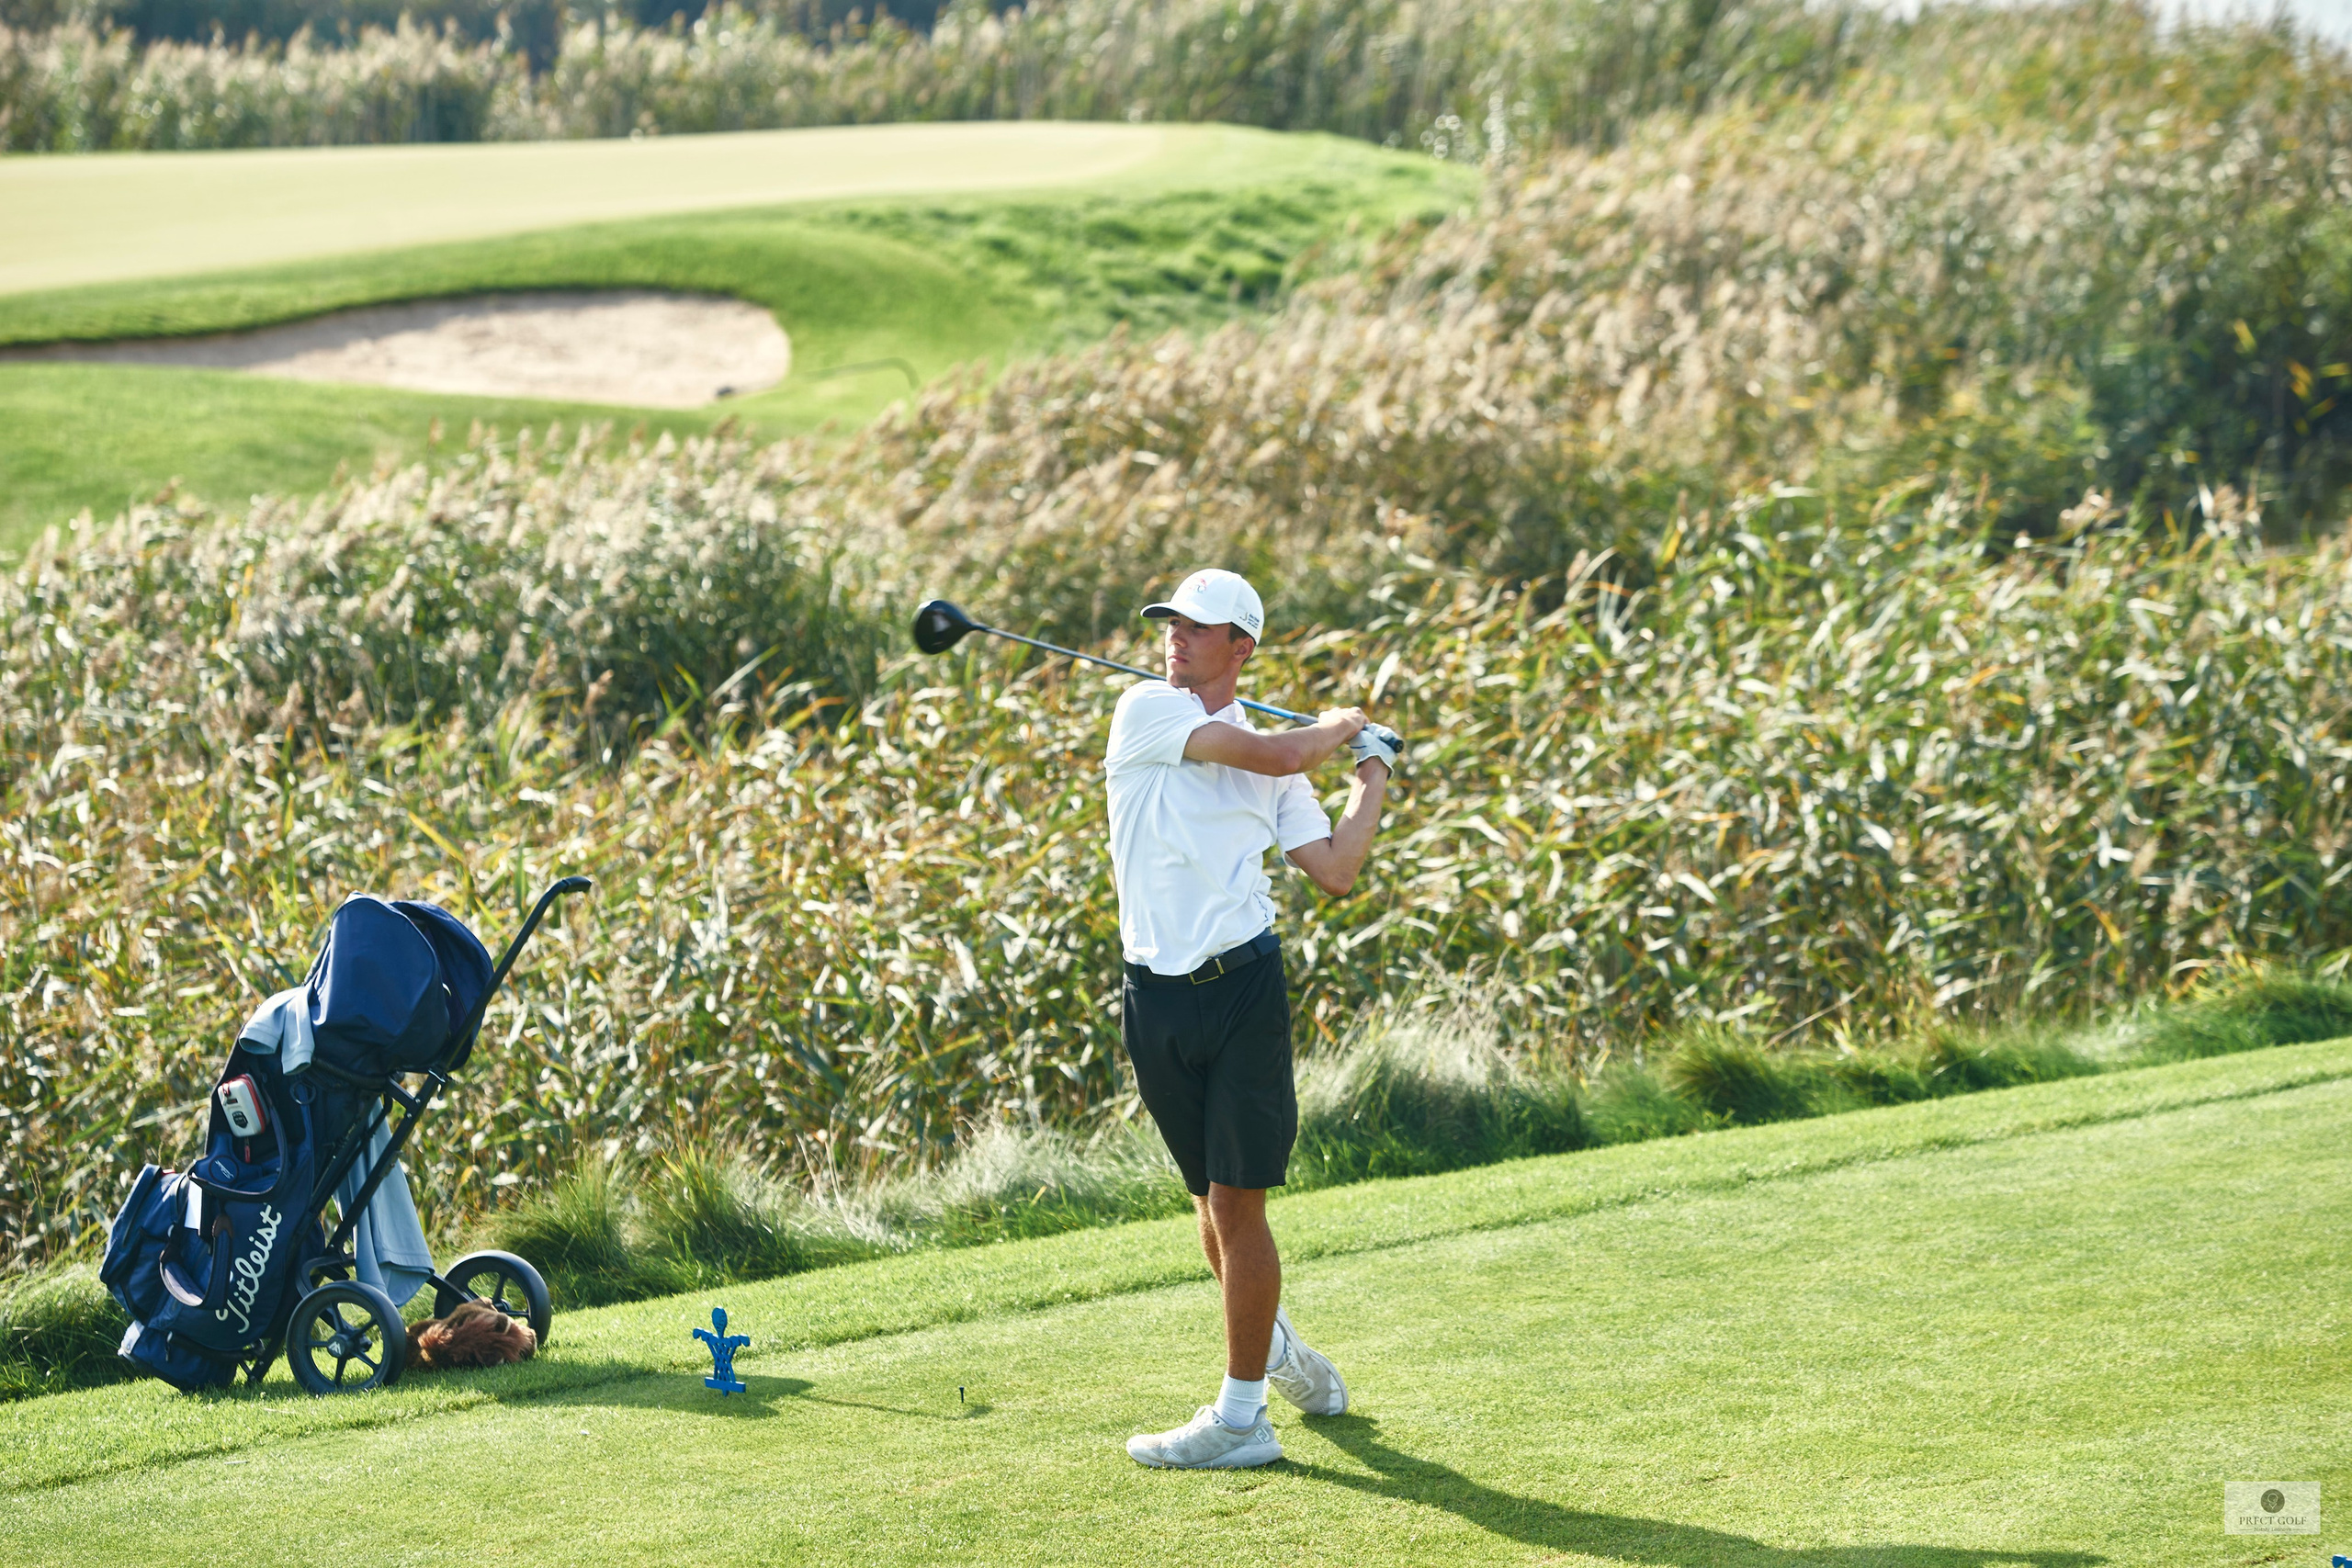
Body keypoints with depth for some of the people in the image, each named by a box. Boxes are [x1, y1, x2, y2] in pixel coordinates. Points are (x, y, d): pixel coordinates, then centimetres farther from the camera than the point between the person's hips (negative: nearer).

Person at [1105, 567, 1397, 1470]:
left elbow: (1336, 872, 5)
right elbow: (1270, 755, -10)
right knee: (1211, 1198, 12)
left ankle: (1241, 1418, -2)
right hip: (1156, 994, 1)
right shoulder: (1146, 710, 1)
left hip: (1244, 986, -1)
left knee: (1236, 1200, -6)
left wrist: (1372, 778, 12)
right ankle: (1280, 1351, 36)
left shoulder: (1278, 767, 9)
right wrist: (1338, 727, 7)